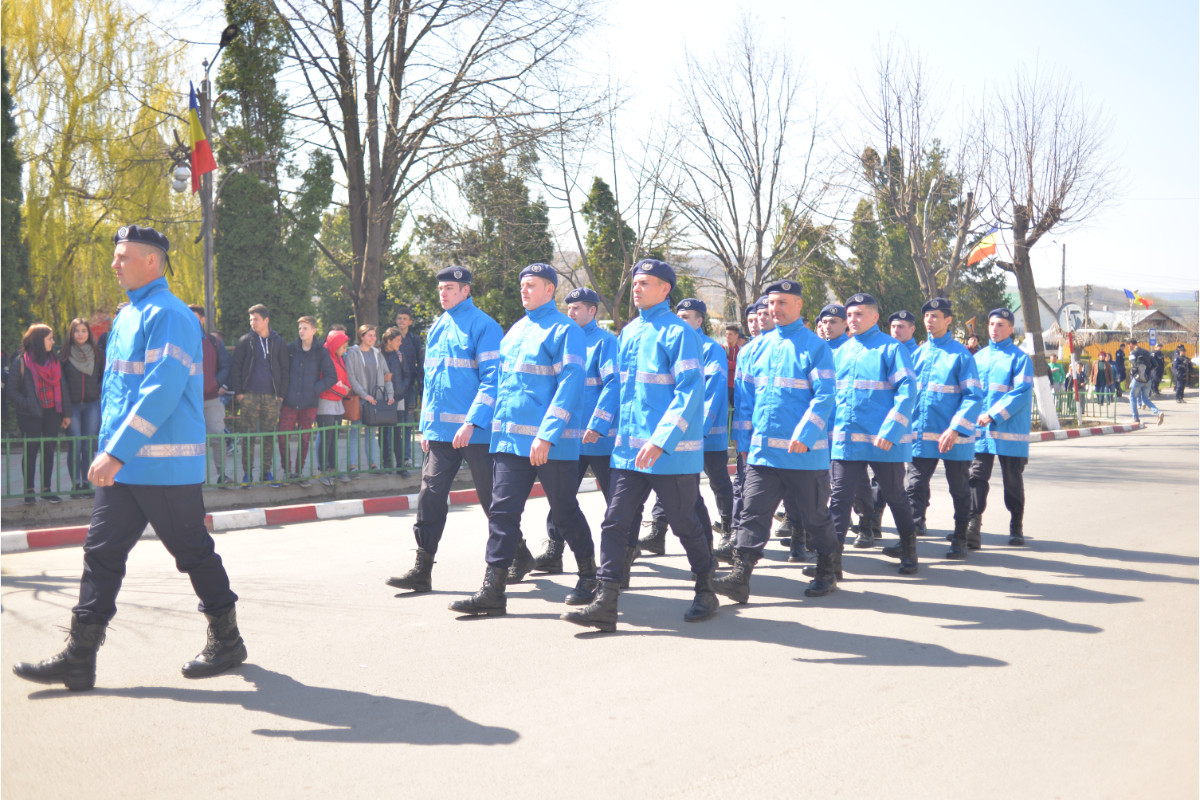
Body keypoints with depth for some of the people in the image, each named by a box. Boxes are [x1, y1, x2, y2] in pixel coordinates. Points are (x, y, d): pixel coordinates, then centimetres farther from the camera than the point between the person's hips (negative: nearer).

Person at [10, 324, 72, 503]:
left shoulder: (54, 360, 9)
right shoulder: (21, 361, -6)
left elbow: (62, 388, 11)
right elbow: (12, 389, -4)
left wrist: (66, 413, 7)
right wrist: (25, 404, -17)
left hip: (52, 414, 4)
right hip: (31, 416, -4)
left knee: (49, 451, 7)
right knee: (31, 451, 2)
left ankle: (47, 489, 16)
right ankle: (29, 491, 11)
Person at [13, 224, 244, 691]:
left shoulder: (167, 315, -14)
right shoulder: (128, 316, 16)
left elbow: (161, 392, -23)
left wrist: (117, 452, -25)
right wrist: (110, 451, 18)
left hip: (165, 465, -9)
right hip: (122, 464, 9)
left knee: (193, 553, 3)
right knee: (101, 553, 6)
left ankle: (227, 641, 19)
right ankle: (78, 660, 9)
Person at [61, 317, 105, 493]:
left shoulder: (97, 353, 6)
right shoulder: (64, 354, -1)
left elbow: (105, 376, 17)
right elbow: (60, 381, 2)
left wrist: (99, 389, 2)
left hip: (92, 404, 2)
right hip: (72, 405, -2)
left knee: (88, 446, 3)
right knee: (74, 446, -4)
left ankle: (86, 482, 9)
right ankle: (76, 483, 2)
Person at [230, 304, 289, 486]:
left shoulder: (278, 342, 9)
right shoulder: (245, 341, 5)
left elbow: (285, 369, 11)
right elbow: (236, 367, 5)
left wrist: (282, 392, 3)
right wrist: (238, 391, -3)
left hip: (272, 396, 1)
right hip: (250, 395, -1)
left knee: (269, 436, 5)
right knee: (248, 435, -2)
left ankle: (267, 472, 14)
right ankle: (247, 473, 4)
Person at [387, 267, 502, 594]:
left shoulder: (483, 326, -8)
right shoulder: (437, 329, 15)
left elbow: (492, 378, -13)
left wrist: (472, 422, -22)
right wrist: (426, 426, 15)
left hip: (475, 432, -6)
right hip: (440, 431, 6)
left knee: (491, 498, 4)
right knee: (430, 495, -1)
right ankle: (422, 570, 2)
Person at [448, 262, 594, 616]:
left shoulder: (564, 330, -8)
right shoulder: (515, 330, 15)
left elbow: (570, 384, -16)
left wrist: (547, 435, -22)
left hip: (552, 444, -6)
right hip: (511, 439, 7)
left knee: (564, 512, 5)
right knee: (502, 510, 0)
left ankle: (589, 577, 24)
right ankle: (492, 591, 2)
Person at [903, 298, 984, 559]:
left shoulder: (960, 354, -5)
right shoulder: (918, 353, 9)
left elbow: (974, 396, -10)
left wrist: (955, 428, -20)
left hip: (954, 438, -4)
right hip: (921, 436, 4)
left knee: (959, 490, 9)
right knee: (914, 488, -1)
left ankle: (960, 540, 20)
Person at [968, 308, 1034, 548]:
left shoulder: (1019, 358, -2)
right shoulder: (978, 357, 13)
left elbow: (1021, 392, -12)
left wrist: (993, 415, -18)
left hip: (1009, 431, -3)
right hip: (979, 430, 3)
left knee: (1013, 481, 8)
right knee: (977, 476, -7)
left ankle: (1016, 528, 21)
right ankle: (973, 526, -11)